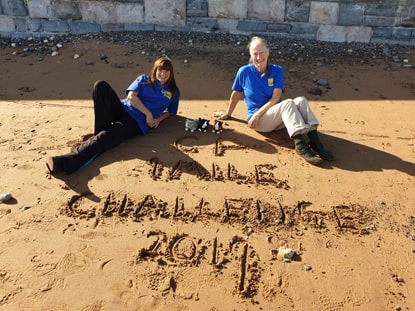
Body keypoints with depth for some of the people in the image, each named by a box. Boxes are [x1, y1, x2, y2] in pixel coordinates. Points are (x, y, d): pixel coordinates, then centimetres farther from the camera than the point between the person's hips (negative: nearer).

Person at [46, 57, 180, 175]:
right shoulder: (144, 80, 19)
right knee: (101, 85, -23)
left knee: (106, 137, -32)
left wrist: (159, 119, 0)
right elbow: (131, 96, 4)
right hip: (123, 109, 4)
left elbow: (170, 111, 23)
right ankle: (100, 132, -23)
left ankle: (66, 162, -46)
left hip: (138, 123, -3)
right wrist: (148, 113, -7)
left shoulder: (173, 92, 18)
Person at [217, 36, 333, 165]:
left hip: (277, 117, 3)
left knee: (301, 100, -25)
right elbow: (236, 94, 8)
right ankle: (300, 144, -44)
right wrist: (228, 114, 17)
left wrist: (259, 113, -19)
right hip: (258, 121, -3)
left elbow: (275, 98, -8)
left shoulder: (277, 71, 1)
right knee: (288, 103, -30)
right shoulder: (244, 71, -3)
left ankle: (314, 139, -36)